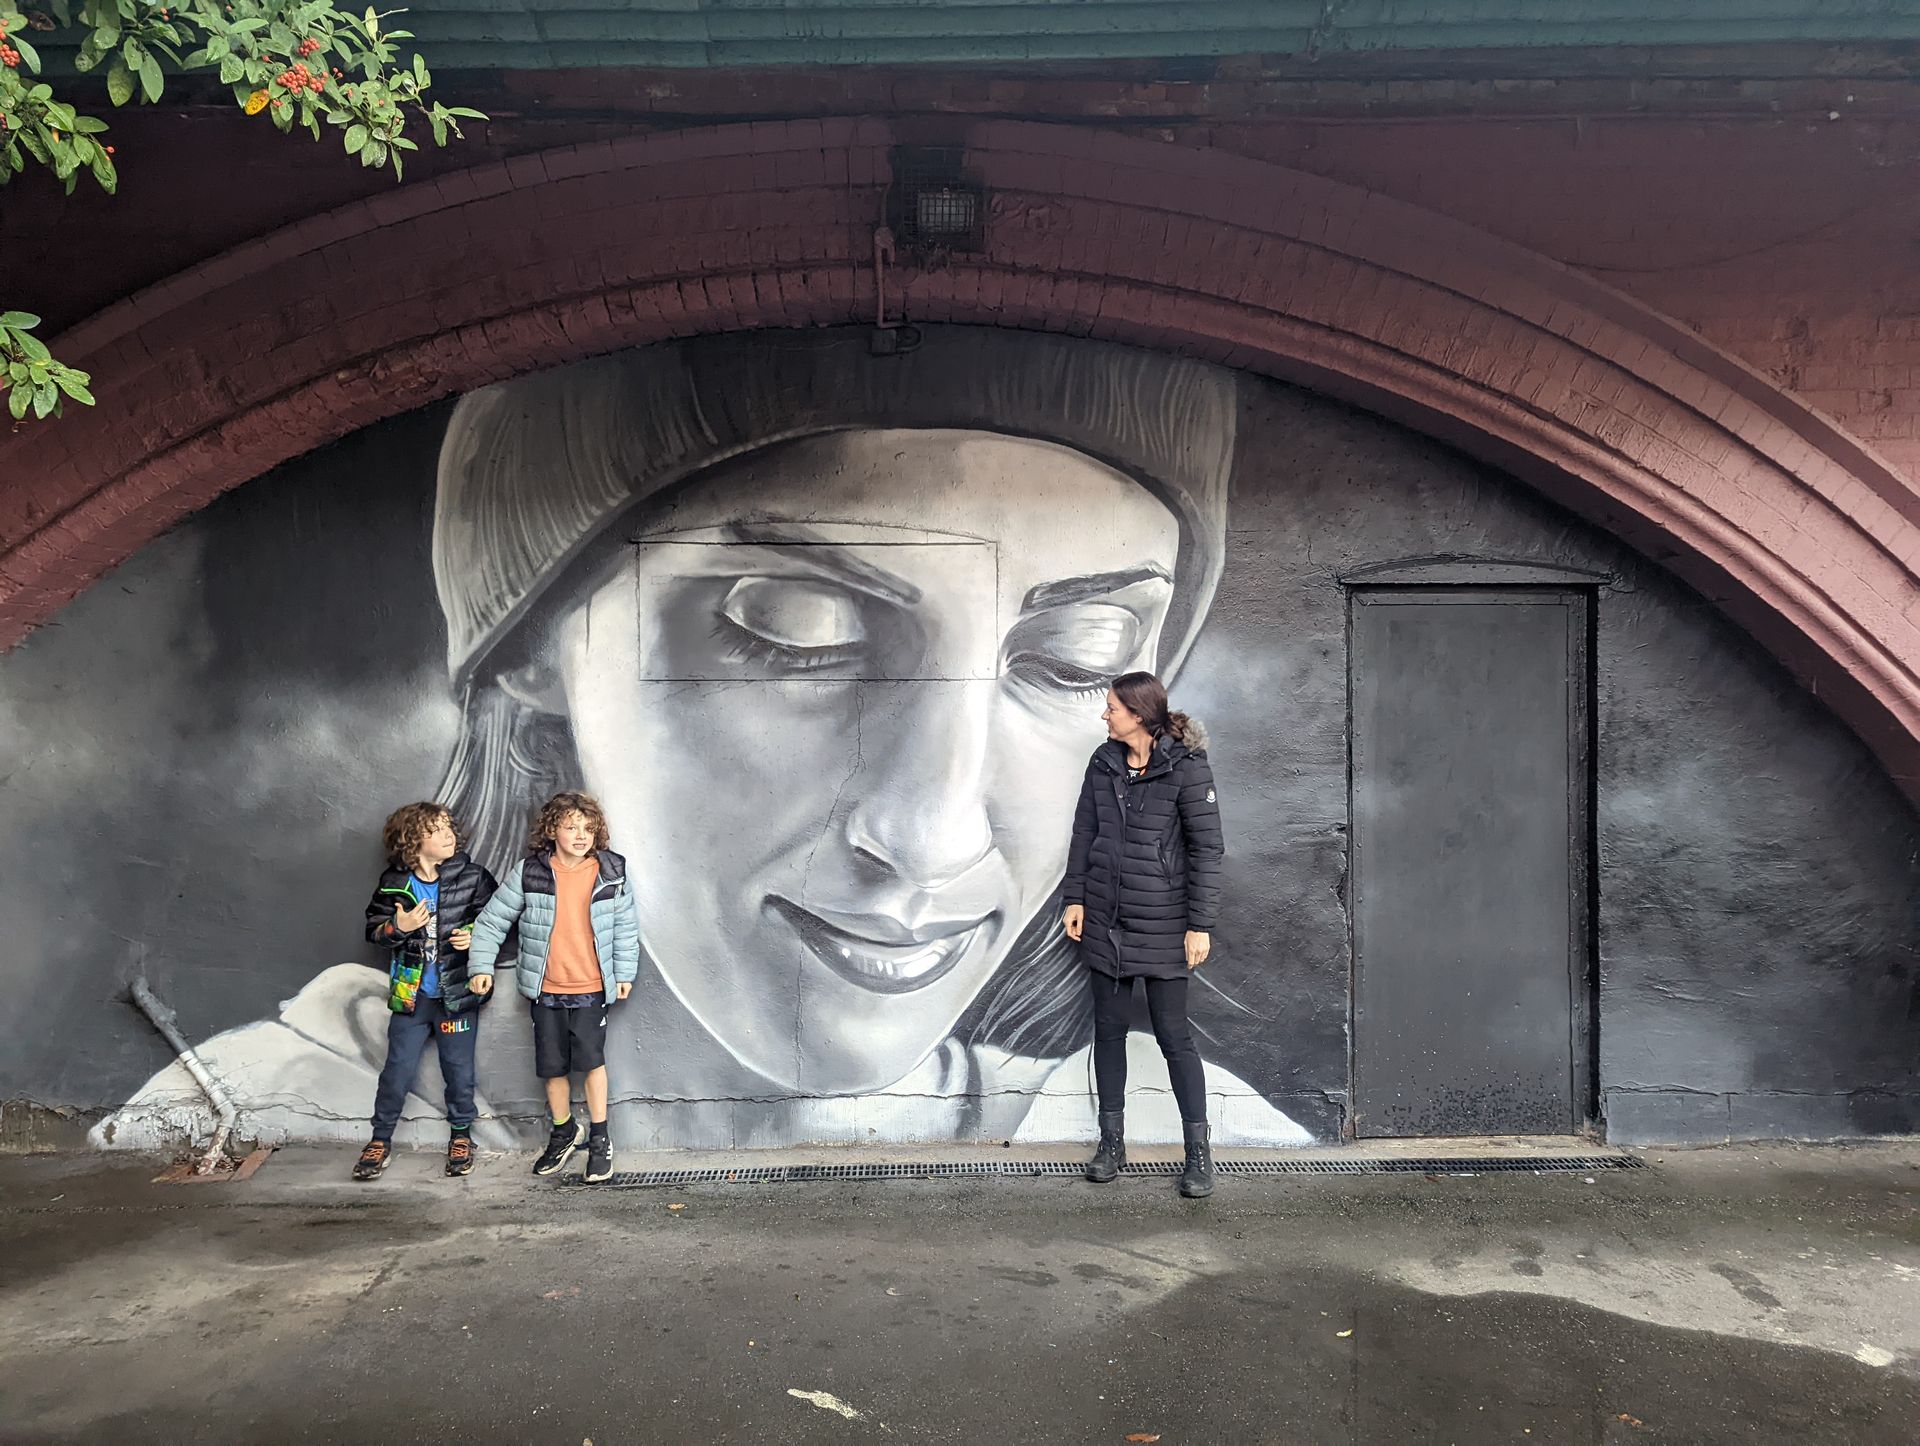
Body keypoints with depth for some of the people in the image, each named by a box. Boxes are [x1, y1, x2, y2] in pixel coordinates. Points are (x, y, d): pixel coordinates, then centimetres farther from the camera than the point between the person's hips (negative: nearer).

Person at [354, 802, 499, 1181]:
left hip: (457, 993, 0)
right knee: (397, 1069, 6)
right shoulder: (393, 882, -3)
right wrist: (398, 928, -14)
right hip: (410, 994, 1)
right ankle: (380, 1139, 23)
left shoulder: (472, 877, -6)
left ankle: (461, 1135, 27)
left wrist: (475, 936, -16)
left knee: (459, 1068, 9)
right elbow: (373, 929, 5)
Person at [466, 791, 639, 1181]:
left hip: (592, 988, -1)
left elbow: (626, 927, 6)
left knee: (591, 1058, -9)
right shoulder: (529, 872, -7)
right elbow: (492, 919, 1)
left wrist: (625, 973, 5)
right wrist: (481, 965, -2)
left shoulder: (611, 873, -4)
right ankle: (565, 1132, 33)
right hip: (545, 989, 1)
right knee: (552, 1065, 11)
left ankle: (599, 1139, 9)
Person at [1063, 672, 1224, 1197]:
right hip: (1104, 919, 5)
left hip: (1162, 923, -5)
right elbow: (1084, 832, 11)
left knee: (1173, 1035, 1)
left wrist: (1200, 924, -12)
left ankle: (1199, 1151, 14)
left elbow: (1207, 848, -11)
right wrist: (1075, 898, 7)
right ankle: (1112, 1142, 25)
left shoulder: (1186, 768, -12)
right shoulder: (1103, 761, 4)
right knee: (1108, 1028, 12)